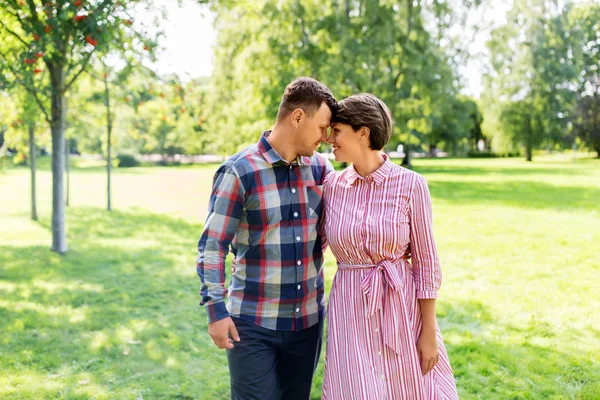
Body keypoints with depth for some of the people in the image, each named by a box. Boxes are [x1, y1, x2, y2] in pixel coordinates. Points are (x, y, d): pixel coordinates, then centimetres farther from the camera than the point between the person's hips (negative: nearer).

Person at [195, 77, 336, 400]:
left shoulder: (320, 168, 5)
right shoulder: (239, 171, -11)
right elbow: (212, 246, -9)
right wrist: (216, 309, -13)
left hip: (308, 320, 5)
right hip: (253, 324, -5)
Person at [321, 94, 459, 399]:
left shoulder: (410, 185, -8)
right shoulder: (333, 186, 1)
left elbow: (426, 262, -6)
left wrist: (429, 332, -6)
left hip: (401, 307, -2)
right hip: (351, 310, 2)